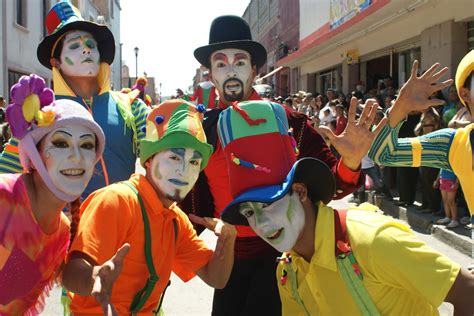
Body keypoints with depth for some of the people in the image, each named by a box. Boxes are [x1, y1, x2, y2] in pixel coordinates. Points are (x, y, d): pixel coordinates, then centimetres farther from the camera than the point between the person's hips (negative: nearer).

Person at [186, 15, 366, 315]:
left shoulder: (288, 122, -12)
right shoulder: (203, 129, -2)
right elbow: (196, 205, 6)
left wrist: (350, 162, -33)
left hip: (283, 255, -4)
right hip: (230, 258, 4)